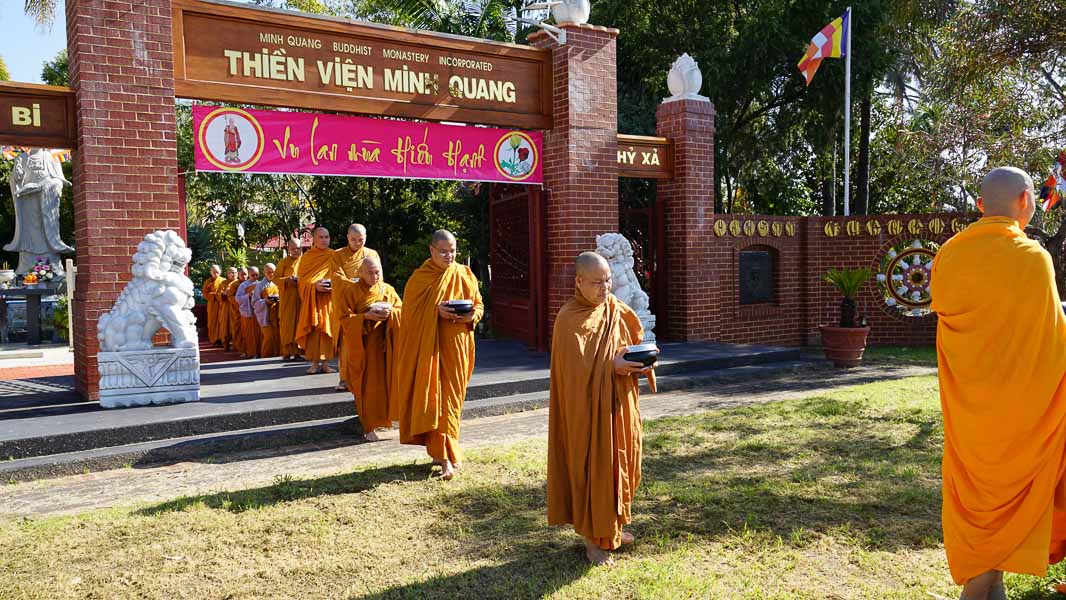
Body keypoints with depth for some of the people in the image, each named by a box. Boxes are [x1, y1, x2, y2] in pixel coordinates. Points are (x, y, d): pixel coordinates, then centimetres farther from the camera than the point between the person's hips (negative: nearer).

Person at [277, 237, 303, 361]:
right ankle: (286, 351, -2)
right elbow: (276, 278, 2)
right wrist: (287, 280, -16)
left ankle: (297, 350, 7)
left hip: (302, 296, 2)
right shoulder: (283, 262, 3)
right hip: (288, 297, -2)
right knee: (287, 322, -4)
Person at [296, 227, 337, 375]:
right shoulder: (306, 257, 7)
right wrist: (315, 286, -16)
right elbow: (301, 279, 2)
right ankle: (314, 363, 1)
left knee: (327, 329, -2)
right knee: (313, 330, -3)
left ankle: (325, 362, 3)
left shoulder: (334, 256, 8)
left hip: (329, 299, 0)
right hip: (311, 299, 0)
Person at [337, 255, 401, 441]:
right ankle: (369, 426, 4)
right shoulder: (351, 291, -1)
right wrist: (366, 316, -20)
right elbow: (344, 318, -6)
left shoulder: (388, 290, 9)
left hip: (385, 344, 3)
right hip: (363, 345, -3)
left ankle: (384, 417, 18)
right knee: (368, 387, -3)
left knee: (386, 383, 1)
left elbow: (402, 310, 8)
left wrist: (390, 312, -13)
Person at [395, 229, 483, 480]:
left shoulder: (465, 275, 5)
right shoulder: (419, 278, -1)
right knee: (433, 397, -3)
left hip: (457, 344, 2)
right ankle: (446, 455, 2)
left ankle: (442, 451, 16)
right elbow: (409, 312, -4)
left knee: (451, 398, 4)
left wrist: (471, 316, -12)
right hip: (428, 345, -2)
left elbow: (479, 305, 10)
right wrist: (436, 311, -19)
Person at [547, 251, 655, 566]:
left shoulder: (617, 309, 5)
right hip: (588, 410, -7)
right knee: (592, 468, 1)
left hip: (619, 406, 7)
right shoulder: (569, 320, -16)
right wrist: (612, 367, -28)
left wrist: (642, 361, -9)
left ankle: (611, 525, 35)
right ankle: (592, 538, 15)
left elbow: (634, 343, 12)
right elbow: (575, 370, -20)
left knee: (618, 463, 16)